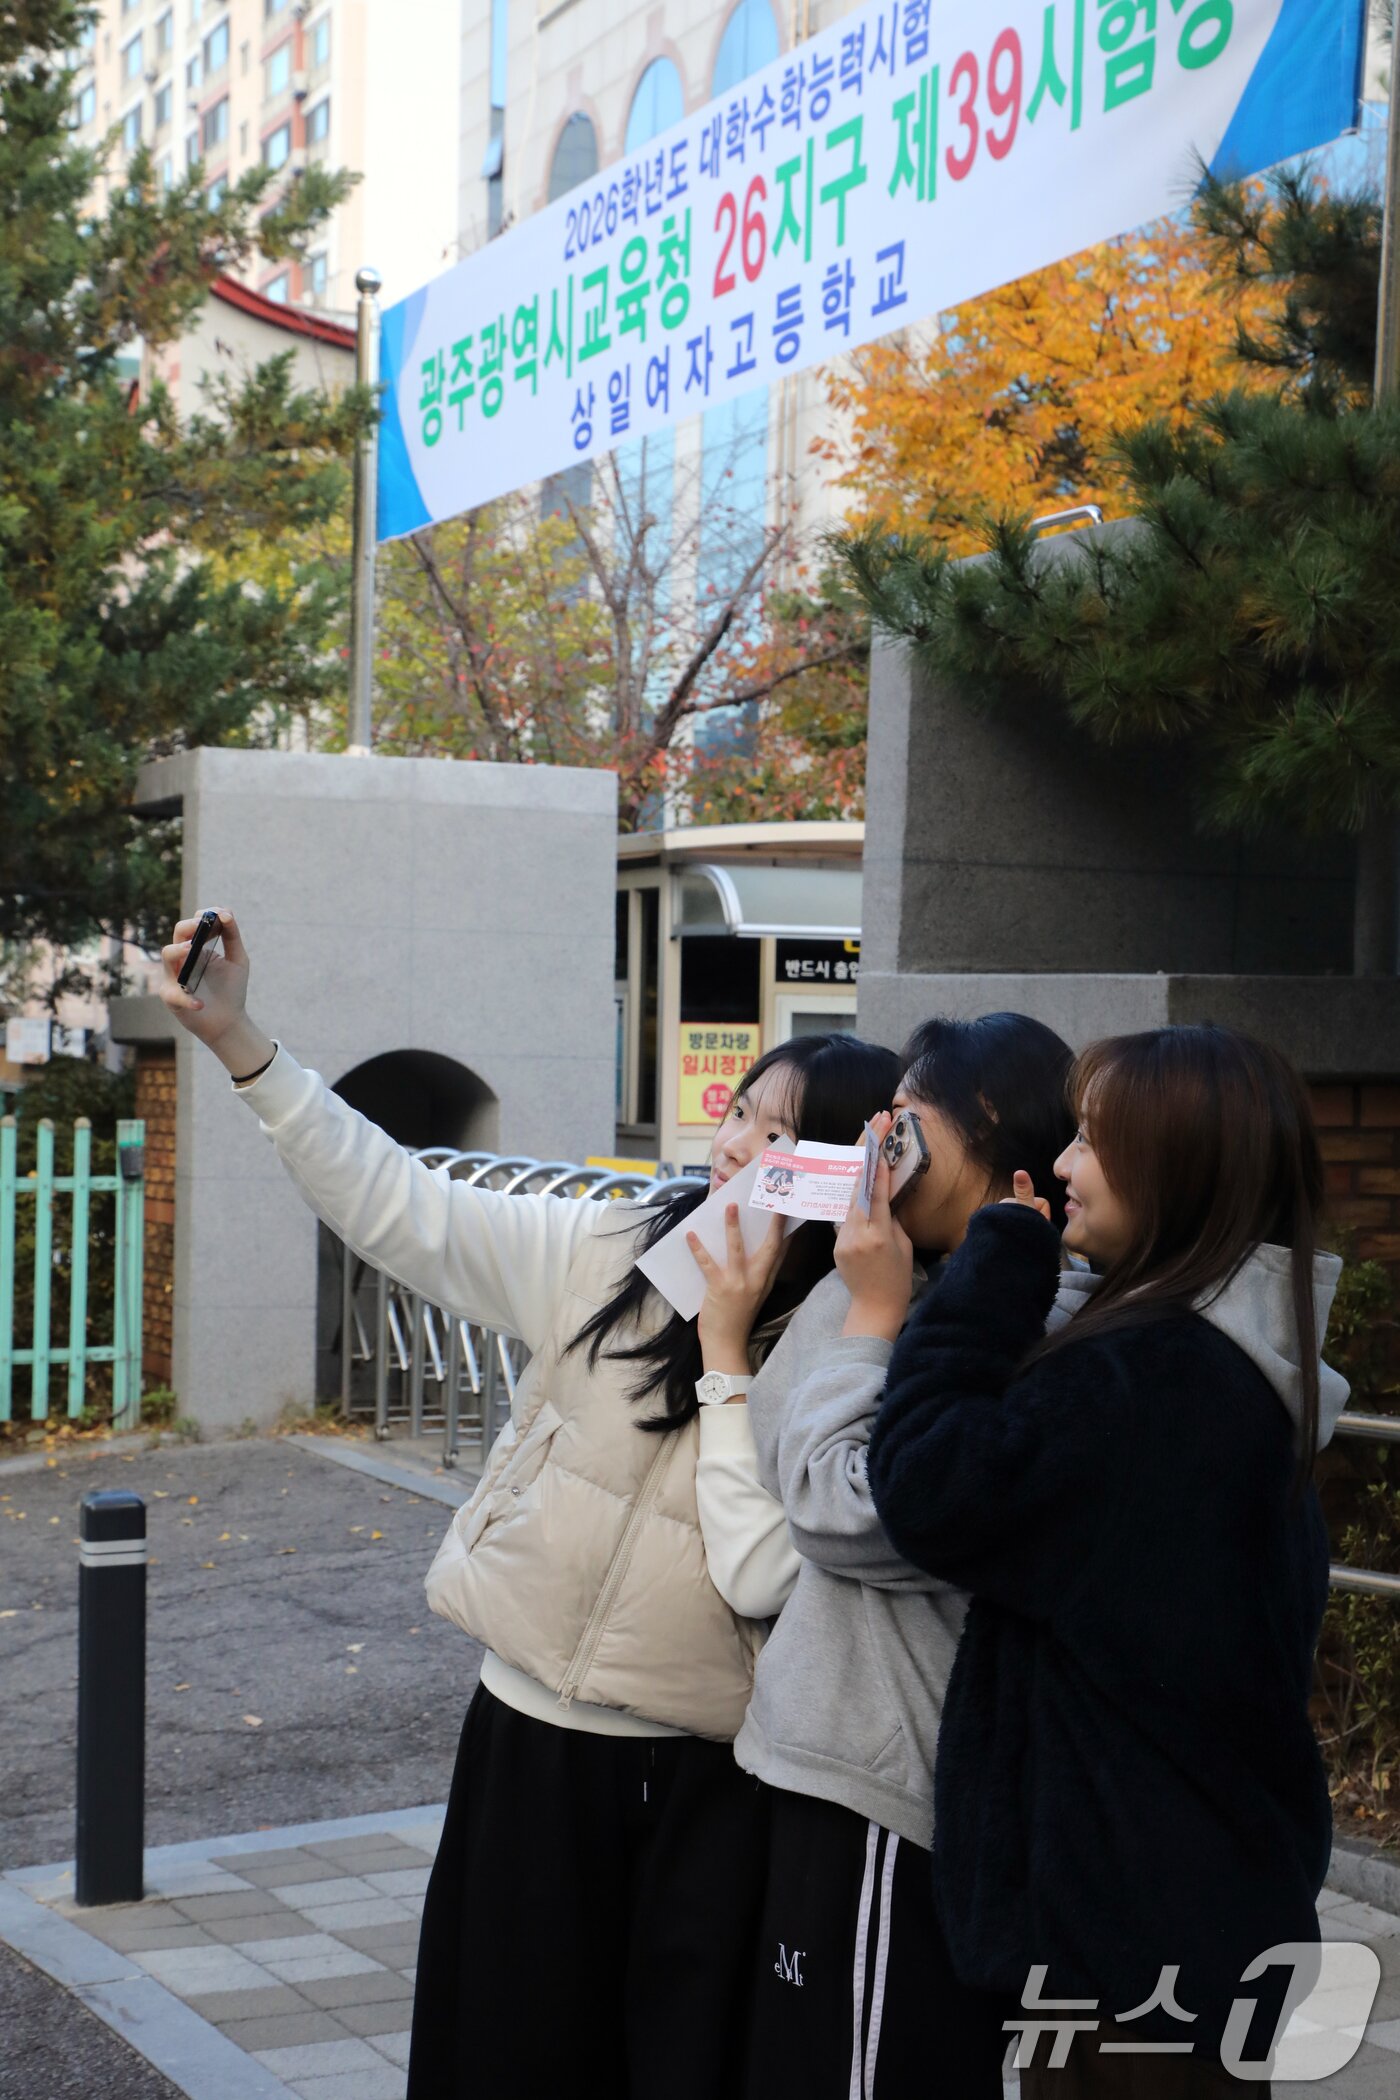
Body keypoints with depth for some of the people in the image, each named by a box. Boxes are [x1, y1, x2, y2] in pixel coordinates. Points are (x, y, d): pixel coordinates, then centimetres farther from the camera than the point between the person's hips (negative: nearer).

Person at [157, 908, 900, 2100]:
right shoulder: (613, 1255, -2)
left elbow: (761, 1577, -22)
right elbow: (398, 1205, 1)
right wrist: (236, 1040, -4)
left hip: (701, 1781, -3)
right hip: (528, 1733, 3)